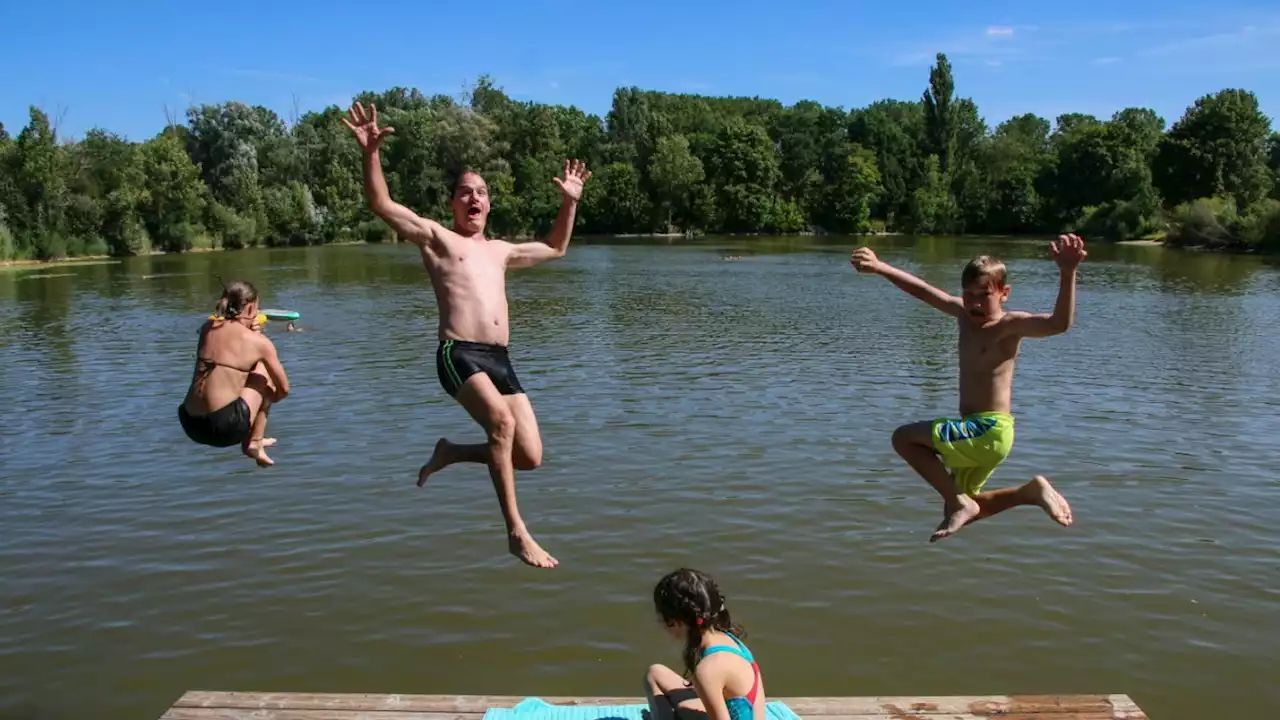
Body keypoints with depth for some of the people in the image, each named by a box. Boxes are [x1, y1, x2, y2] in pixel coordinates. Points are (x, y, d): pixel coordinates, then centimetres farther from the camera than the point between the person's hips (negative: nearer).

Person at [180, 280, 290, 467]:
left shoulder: (207, 327, 11)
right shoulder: (259, 341, -1)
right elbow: (283, 389, 8)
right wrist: (266, 399, 30)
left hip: (190, 425, 6)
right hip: (226, 427, -6)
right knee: (263, 371, 17)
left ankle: (251, 441, 34)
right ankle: (254, 443, 14)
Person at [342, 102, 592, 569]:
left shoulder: (499, 251, 28)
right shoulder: (436, 237, 11)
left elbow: (555, 249, 41)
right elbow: (381, 205, -2)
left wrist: (570, 202, 34)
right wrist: (371, 153, -16)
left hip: (500, 359, 6)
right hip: (459, 355, -6)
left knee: (529, 457, -2)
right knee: (501, 421, -32)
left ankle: (450, 452, 23)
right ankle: (517, 533, -24)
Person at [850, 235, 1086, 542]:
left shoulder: (1010, 324, -14)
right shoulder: (963, 313, 6)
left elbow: (1059, 323, -32)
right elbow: (922, 290, 11)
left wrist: (1067, 274, -47)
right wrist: (880, 267, 1)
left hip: (989, 431, -9)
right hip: (975, 433, 9)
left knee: (904, 438, -10)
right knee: (960, 506, 19)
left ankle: (959, 503, -6)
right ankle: (1029, 492, 19)